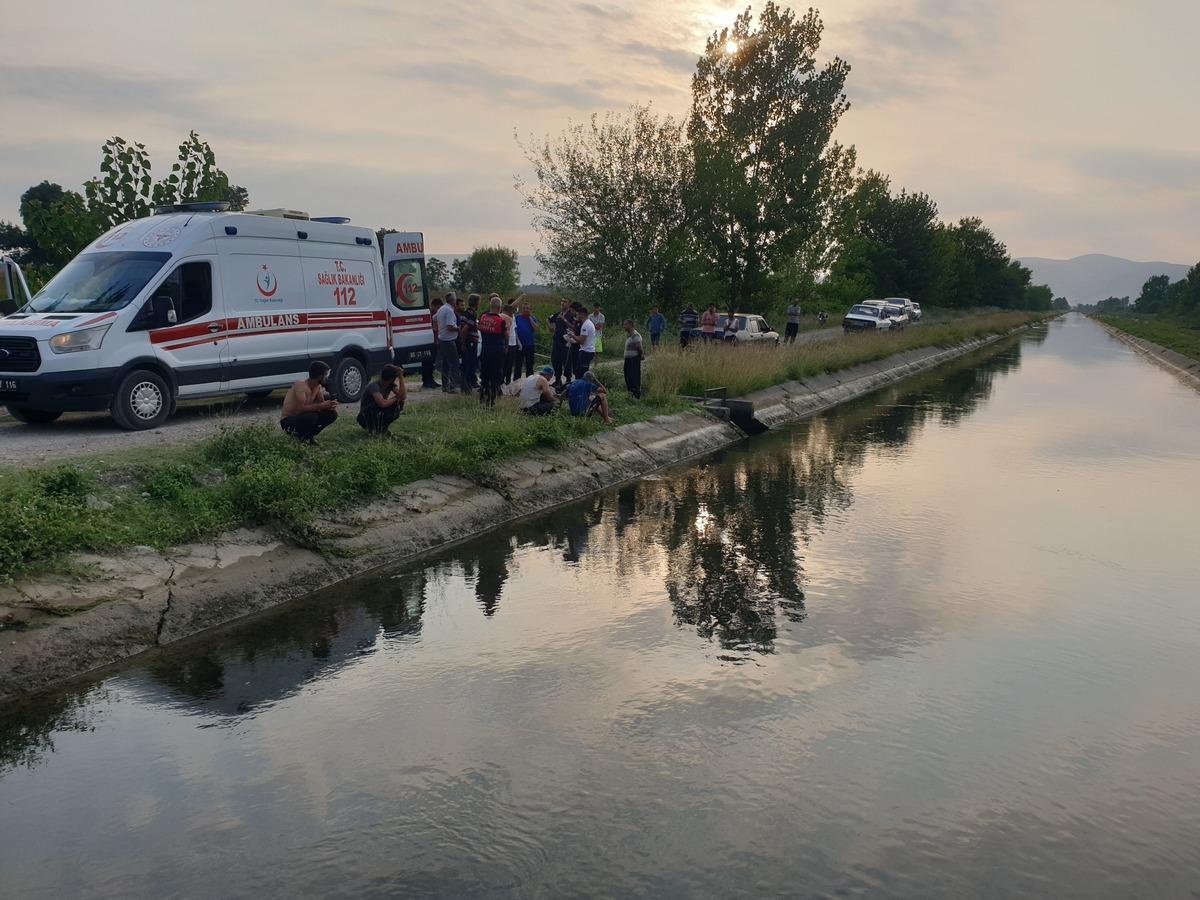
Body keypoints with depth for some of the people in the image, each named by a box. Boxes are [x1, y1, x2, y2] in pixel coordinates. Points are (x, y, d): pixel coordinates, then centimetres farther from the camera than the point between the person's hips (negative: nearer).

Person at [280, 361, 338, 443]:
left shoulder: (318, 386, 0)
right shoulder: (301, 385, -25)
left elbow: (322, 402, 1)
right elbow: (300, 408, -35)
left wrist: (330, 405, -22)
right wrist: (321, 406, -35)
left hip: (303, 416, 8)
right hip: (288, 421, -8)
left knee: (332, 414, -5)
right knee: (311, 417, -37)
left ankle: (308, 435, 6)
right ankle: (298, 435, -7)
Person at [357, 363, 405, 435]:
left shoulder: (390, 385, -4)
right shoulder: (374, 386, -26)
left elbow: (403, 397, -19)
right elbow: (382, 403, -40)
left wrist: (401, 377, -20)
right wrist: (396, 398, -22)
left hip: (379, 416, 6)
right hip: (365, 418, -6)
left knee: (398, 405, -16)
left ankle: (383, 426, 2)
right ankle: (372, 430, -15)